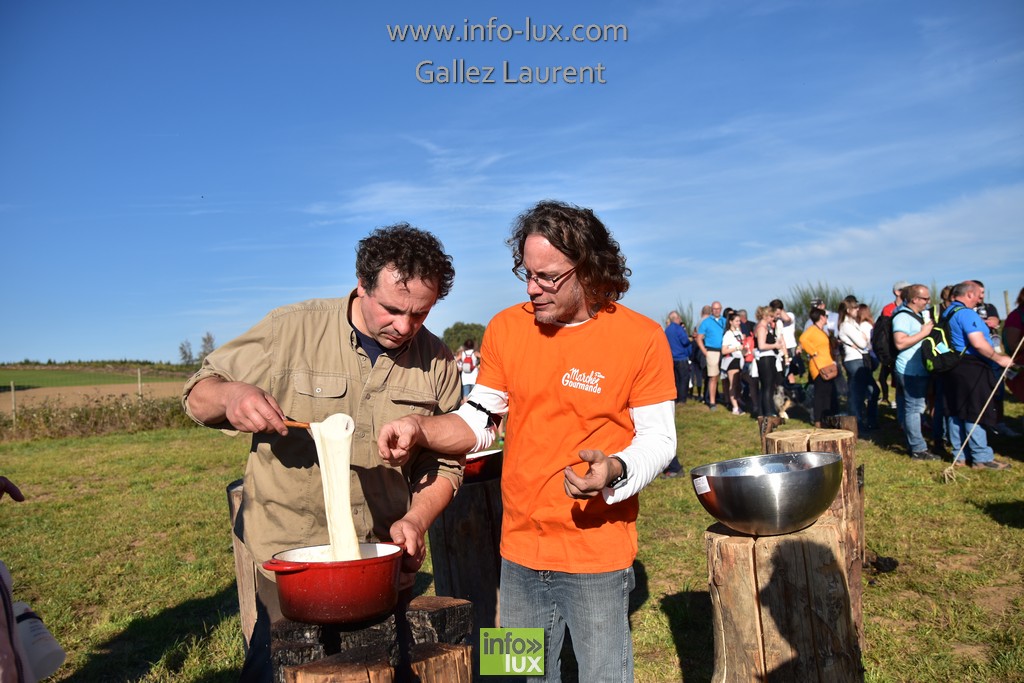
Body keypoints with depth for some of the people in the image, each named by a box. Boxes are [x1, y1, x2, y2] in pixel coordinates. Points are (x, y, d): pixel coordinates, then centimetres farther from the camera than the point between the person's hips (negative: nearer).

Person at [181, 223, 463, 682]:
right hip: (288, 559, -2)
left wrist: (415, 521, -14)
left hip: (385, 563, 3)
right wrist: (230, 395, -26)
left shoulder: (436, 361, -3)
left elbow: (444, 463, 3)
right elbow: (198, 396, -3)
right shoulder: (290, 330, -11)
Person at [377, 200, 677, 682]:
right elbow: (477, 423, 4)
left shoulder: (641, 338, -12)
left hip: (598, 557, -3)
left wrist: (614, 472, -26)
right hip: (519, 553, 4)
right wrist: (419, 429, -14)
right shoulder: (506, 329, -2)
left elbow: (657, 439, -7)